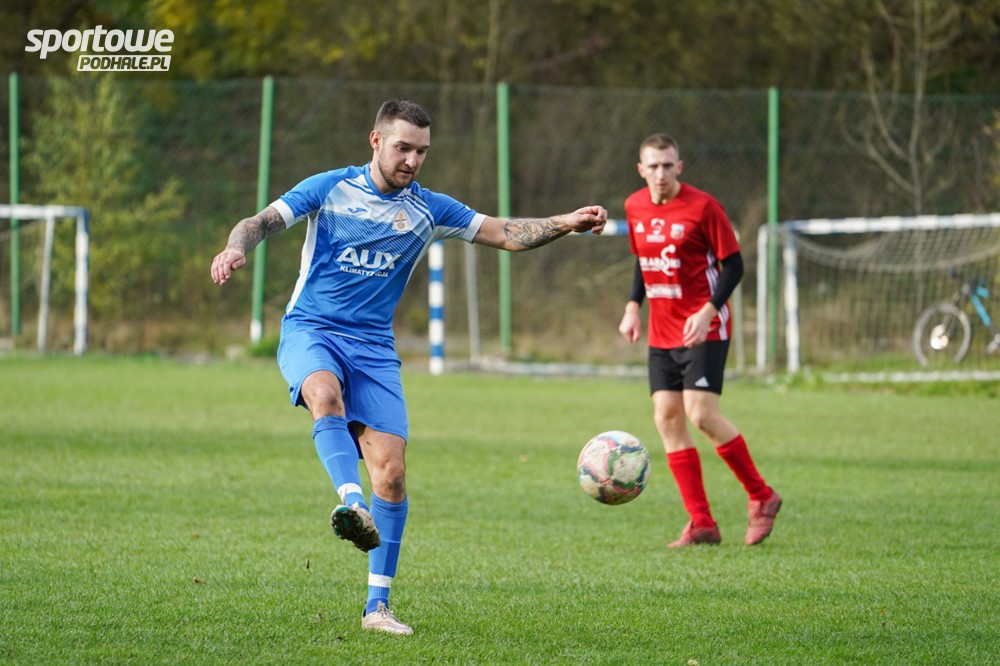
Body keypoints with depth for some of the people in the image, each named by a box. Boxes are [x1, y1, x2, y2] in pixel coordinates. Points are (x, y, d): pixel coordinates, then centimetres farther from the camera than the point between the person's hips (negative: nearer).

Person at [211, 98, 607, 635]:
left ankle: (377, 605, -1)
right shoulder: (329, 189, 1)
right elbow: (261, 222, -4)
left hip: (374, 347, 3)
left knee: (391, 469, -9)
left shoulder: (428, 209, 8)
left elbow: (506, 234, 7)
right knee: (326, 392, -38)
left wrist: (566, 223, -8)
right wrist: (236, 247, -27)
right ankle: (351, 503, -59)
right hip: (310, 329, -3)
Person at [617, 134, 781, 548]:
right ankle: (701, 524, 3)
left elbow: (733, 265, -10)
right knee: (667, 418, -1)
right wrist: (633, 306, 6)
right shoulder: (635, 207, 6)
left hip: (704, 328, -6)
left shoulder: (702, 206, -12)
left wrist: (707, 312, -21)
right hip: (662, 332, 7)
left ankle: (761, 497, 3)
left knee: (701, 414, -15)